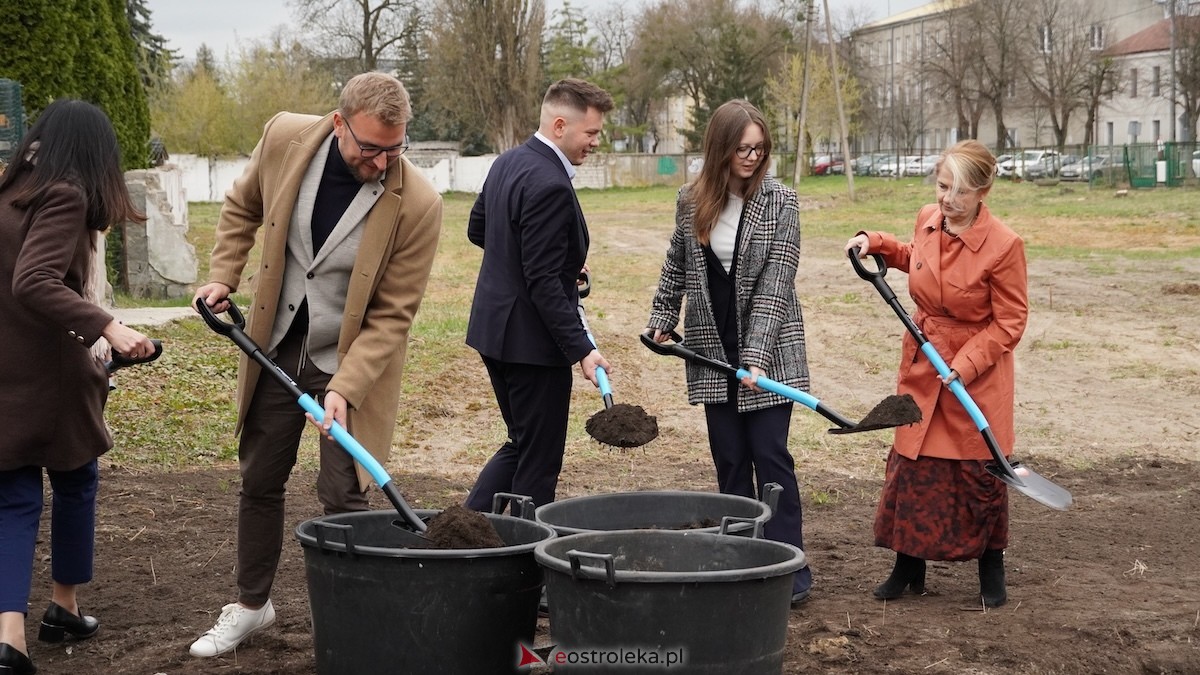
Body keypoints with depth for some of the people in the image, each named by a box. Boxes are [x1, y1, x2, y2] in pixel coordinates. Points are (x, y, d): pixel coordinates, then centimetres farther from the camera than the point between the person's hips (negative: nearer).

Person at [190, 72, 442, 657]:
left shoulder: (418, 205, -25)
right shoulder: (285, 137, -14)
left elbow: (393, 315, -19)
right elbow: (242, 206, 8)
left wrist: (345, 389, -27)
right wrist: (223, 276, -1)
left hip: (354, 357, -4)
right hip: (276, 345, 4)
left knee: (341, 496, -4)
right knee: (259, 480, 15)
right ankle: (252, 604, 34)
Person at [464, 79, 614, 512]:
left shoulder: (508, 163, 8)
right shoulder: (549, 185, -22)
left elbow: (477, 229, 21)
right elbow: (543, 281, -24)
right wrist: (581, 349, -23)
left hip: (494, 330, 10)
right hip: (532, 339, -10)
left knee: (521, 444, 20)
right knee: (539, 460, 2)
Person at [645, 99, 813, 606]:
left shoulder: (779, 202, -8)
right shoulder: (691, 201, 3)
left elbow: (775, 283, -14)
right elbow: (677, 266, 18)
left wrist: (757, 356, -21)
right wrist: (661, 319, 17)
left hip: (769, 351, -3)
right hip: (713, 352, 3)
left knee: (769, 455, -5)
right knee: (729, 460, 7)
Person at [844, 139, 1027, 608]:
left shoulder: (1003, 245, -20)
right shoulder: (927, 221, -3)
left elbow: (1009, 322, -14)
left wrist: (964, 365, -21)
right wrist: (877, 244, 6)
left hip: (979, 372, -5)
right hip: (921, 365, 5)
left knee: (980, 473, 6)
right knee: (910, 465, 6)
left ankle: (991, 570, 26)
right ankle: (908, 567, 20)